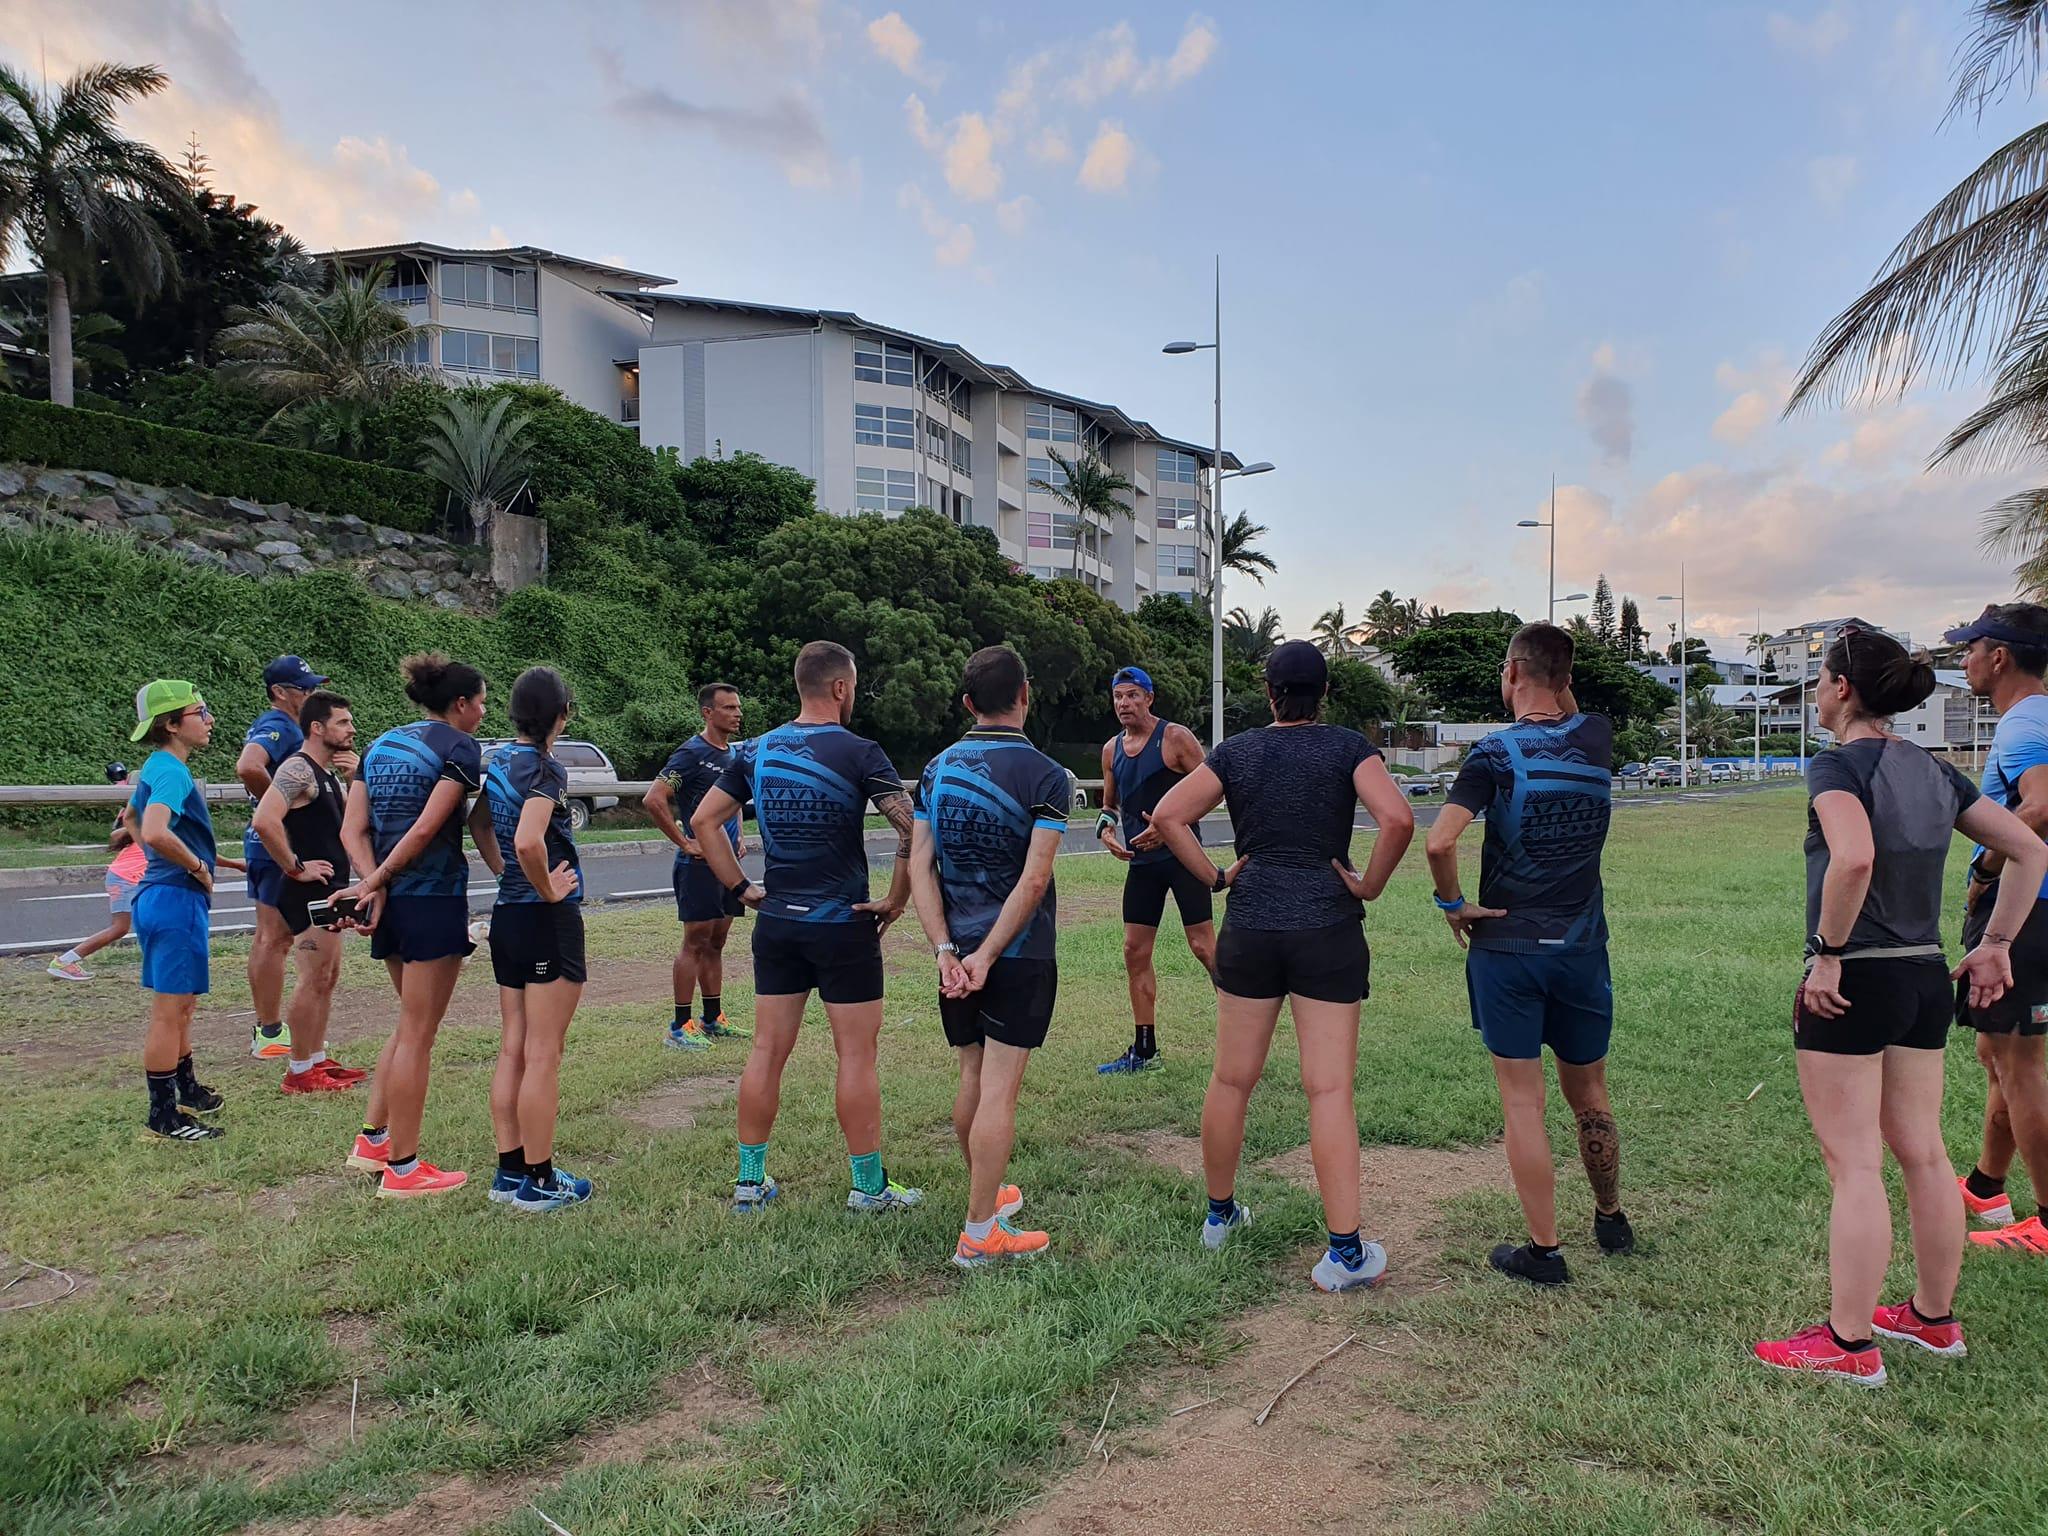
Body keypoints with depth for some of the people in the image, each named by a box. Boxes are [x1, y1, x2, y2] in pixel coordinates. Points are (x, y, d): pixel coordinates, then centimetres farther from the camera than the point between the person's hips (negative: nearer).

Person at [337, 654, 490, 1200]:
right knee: (417, 1035, 0)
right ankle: (402, 1170, 7)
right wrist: (378, 881, -9)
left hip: (391, 900, 8)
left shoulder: (381, 744, 14)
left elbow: (352, 831, 4)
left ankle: (373, 1140, 25)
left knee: (410, 1024, 22)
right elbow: (426, 829, -18)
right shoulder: (459, 747, -8)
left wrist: (374, 883, -7)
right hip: (434, 899, -8)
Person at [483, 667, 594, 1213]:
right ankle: (539, 1182, 9)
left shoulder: (497, 761, 9)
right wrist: (548, 889, -16)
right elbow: (528, 842, -30)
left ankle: (509, 1171, 22)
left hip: (505, 915, 8)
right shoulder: (546, 767, -16)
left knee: (513, 1050, 14)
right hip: (548, 920, -8)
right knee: (543, 1057, 0)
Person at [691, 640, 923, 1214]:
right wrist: (896, 900, -9)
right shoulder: (858, 753, -12)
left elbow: (704, 821, 8)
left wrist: (740, 887, 9)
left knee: (767, 1051, 12)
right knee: (857, 1057, 4)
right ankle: (869, 1185, 13)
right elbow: (913, 829, -21)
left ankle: (749, 1181, 20)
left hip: (776, 923, 5)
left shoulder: (757, 751, 4)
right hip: (844, 927, -5)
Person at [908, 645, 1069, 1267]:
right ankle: (979, 1234, 3)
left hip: (958, 949, 5)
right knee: (999, 1089, -2)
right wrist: (987, 955, -15)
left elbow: (920, 865, -2)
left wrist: (946, 949, -6)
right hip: (1020, 954, -5)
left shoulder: (937, 768, 5)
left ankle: (986, 1192, 35)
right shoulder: (1044, 775, -10)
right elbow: (1034, 878, -18)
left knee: (972, 1077, 18)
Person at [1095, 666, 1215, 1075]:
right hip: (1141, 861, 6)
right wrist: (1105, 830, 1)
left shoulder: (1175, 737, -8)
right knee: (1135, 951, 6)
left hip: (1181, 854, -6)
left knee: (1203, 946, -6)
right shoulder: (1111, 749, 11)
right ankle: (1144, 1050, 16)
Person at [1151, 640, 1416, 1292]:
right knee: (1329, 1090, 0)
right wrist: (1369, 886, -6)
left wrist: (1214, 877, 3)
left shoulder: (1236, 752, 3)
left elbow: (1167, 815, -4)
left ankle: (1219, 1213, 30)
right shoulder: (1348, 748, -3)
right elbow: (1398, 818, -18)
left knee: (1231, 1080, 14)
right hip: (1328, 931, -2)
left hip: (1250, 930, 2)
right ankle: (1346, 1251, 1)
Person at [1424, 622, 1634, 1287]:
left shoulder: (1497, 751, -12)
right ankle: (1612, 1223, 36)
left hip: (1506, 947, -4)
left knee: (1523, 1102, 3)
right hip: (1582, 947, 4)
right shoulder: (1599, 740, 1)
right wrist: (1559, 682, 16)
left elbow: (1439, 841, -24)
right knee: (1589, 1093, 20)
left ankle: (1544, 1250, 9)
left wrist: (1452, 903, -9)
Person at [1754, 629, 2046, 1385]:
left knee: (1854, 1166, -1)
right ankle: (1934, 1317, 31)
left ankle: (1850, 1344, 8)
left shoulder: (1839, 764, -15)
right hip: (1925, 978, 8)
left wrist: (1829, 953, -22)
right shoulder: (1933, 771, 9)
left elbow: (1854, 858, -32)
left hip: (1852, 984, -8)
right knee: (1923, 1154, 17)